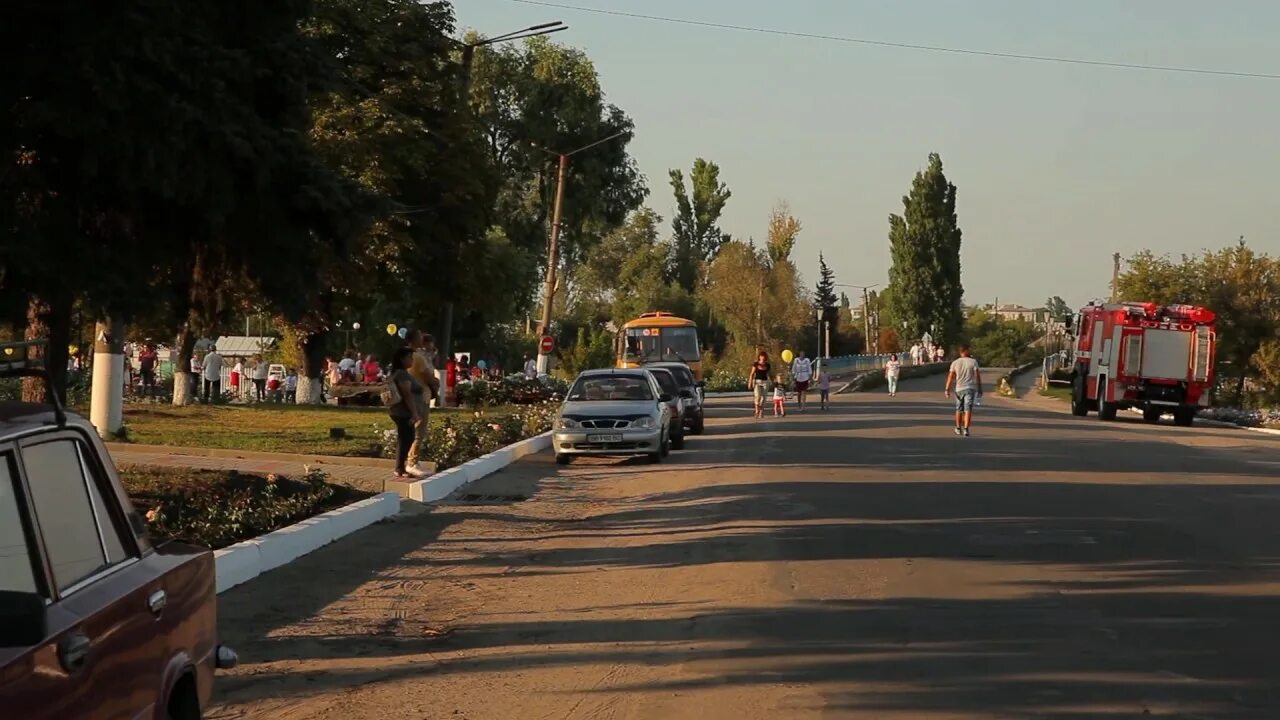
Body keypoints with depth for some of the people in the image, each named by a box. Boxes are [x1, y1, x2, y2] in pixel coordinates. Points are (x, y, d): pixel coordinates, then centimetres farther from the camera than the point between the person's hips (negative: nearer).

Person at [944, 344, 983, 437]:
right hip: (970, 388, -2)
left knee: (959, 409, 17)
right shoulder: (973, 362, -3)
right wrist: (980, 388, 1)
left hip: (959, 388, 2)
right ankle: (966, 429, -18)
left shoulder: (955, 363, 2)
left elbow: (950, 377, -1)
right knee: (968, 409, -6)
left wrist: (947, 389, 2)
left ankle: (958, 428, 26)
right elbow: (978, 376, -5)